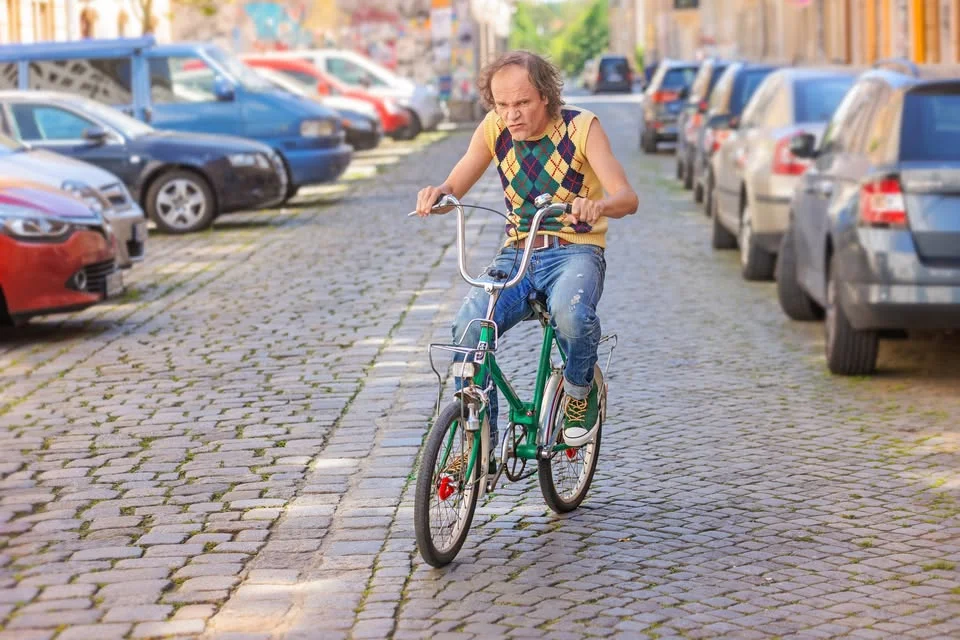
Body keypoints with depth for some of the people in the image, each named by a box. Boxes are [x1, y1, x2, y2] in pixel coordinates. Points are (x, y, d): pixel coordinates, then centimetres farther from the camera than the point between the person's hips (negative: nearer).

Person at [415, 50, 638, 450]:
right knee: (469, 327, -25)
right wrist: (437, 195, -23)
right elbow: (456, 186, 3)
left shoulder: (581, 127, -9)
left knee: (570, 313, -38)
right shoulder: (494, 128, 1)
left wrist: (597, 206, -41)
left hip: (575, 252, -3)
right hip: (517, 254, 3)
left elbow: (627, 198, -17)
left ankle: (580, 390, -4)